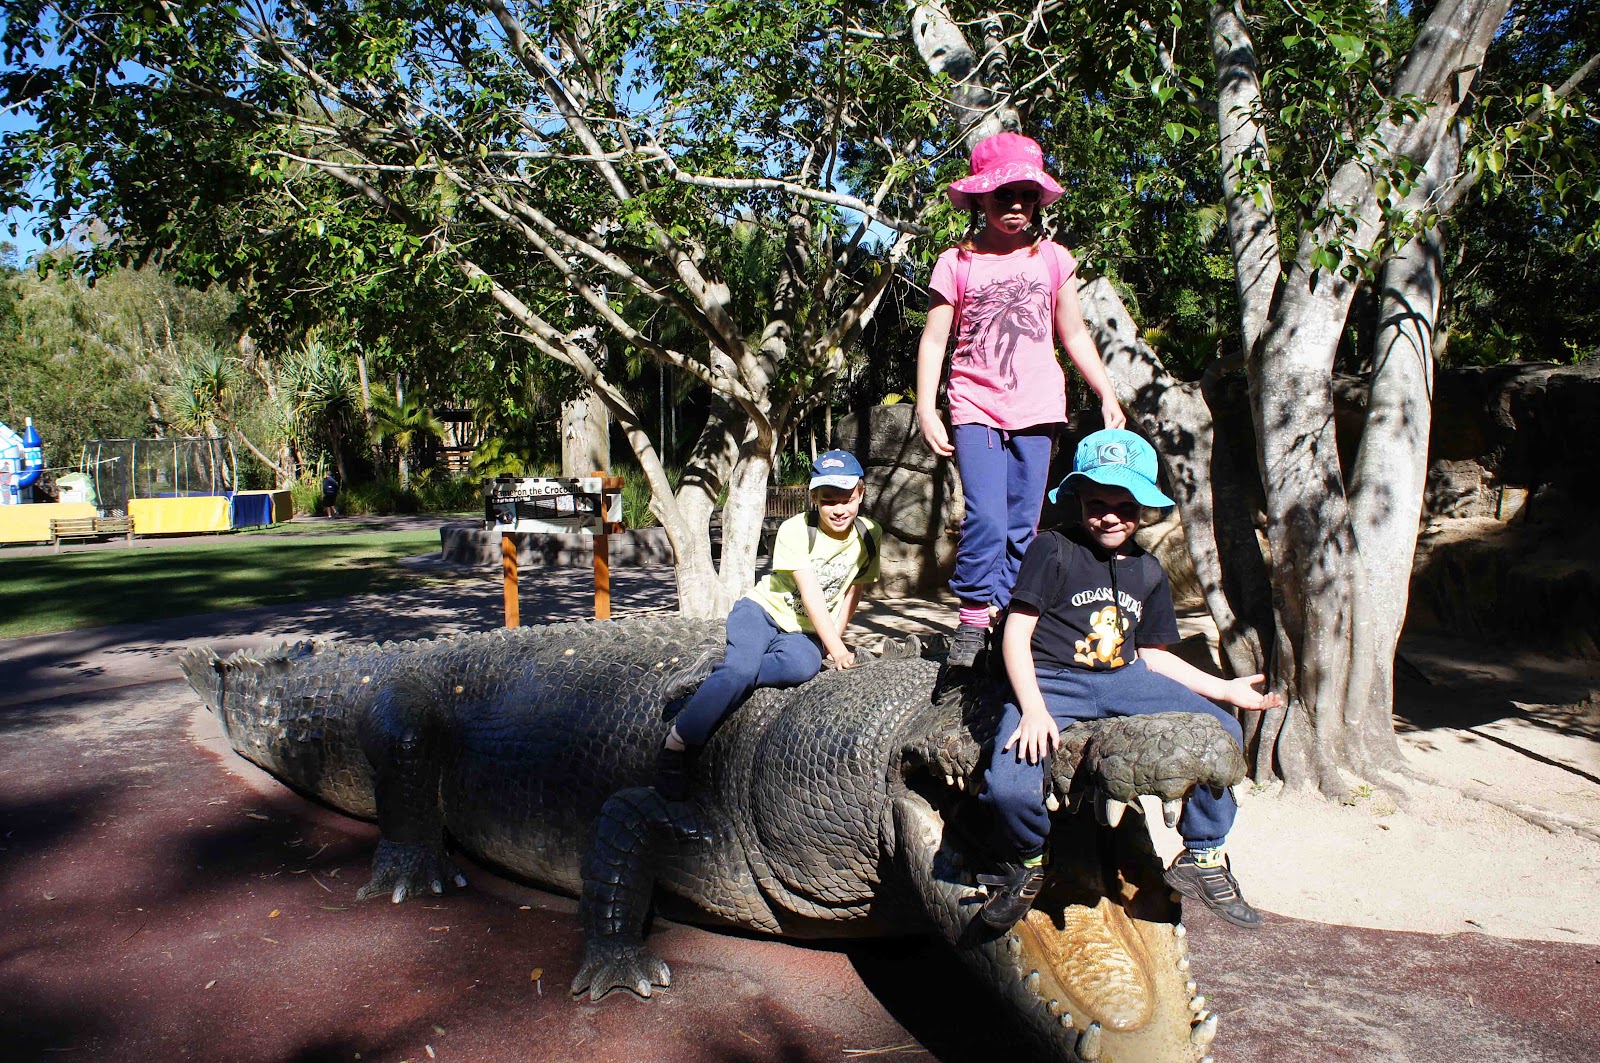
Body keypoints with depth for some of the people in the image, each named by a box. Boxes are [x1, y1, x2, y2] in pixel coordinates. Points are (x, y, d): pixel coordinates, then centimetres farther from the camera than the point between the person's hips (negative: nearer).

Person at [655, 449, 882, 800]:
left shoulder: (869, 536, -5)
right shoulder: (795, 530, -18)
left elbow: (852, 593, 5)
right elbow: (811, 595, -25)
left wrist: (832, 642, -2)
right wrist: (838, 650, -32)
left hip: (805, 631, 3)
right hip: (763, 611, -3)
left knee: (804, 666, -34)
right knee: (742, 667, -34)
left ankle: (714, 685, -19)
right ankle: (676, 744, -21)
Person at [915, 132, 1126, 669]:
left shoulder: (1053, 259, 9)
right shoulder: (957, 263, 2)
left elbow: (1074, 334, 15)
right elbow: (934, 339, 2)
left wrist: (1108, 396, 10)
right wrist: (926, 409, -7)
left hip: (1036, 410, 2)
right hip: (976, 408, -2)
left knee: (1022, 526, 3)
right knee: (985, 519, -16)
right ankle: (973, 617, -2)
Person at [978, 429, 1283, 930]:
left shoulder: (1148, 571, 13)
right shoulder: (1053, 550, -5)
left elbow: (1152, 653, 20)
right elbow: (1017, 632, -9)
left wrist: (1223, 689, 12)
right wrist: (1033, 709, -20)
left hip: (1123, 680, 6)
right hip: (1052, 681, -5)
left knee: (1220, 729, -11)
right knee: (1009, 789, -29)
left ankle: (1202, 858, 9)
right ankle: (1028, 861, 7)